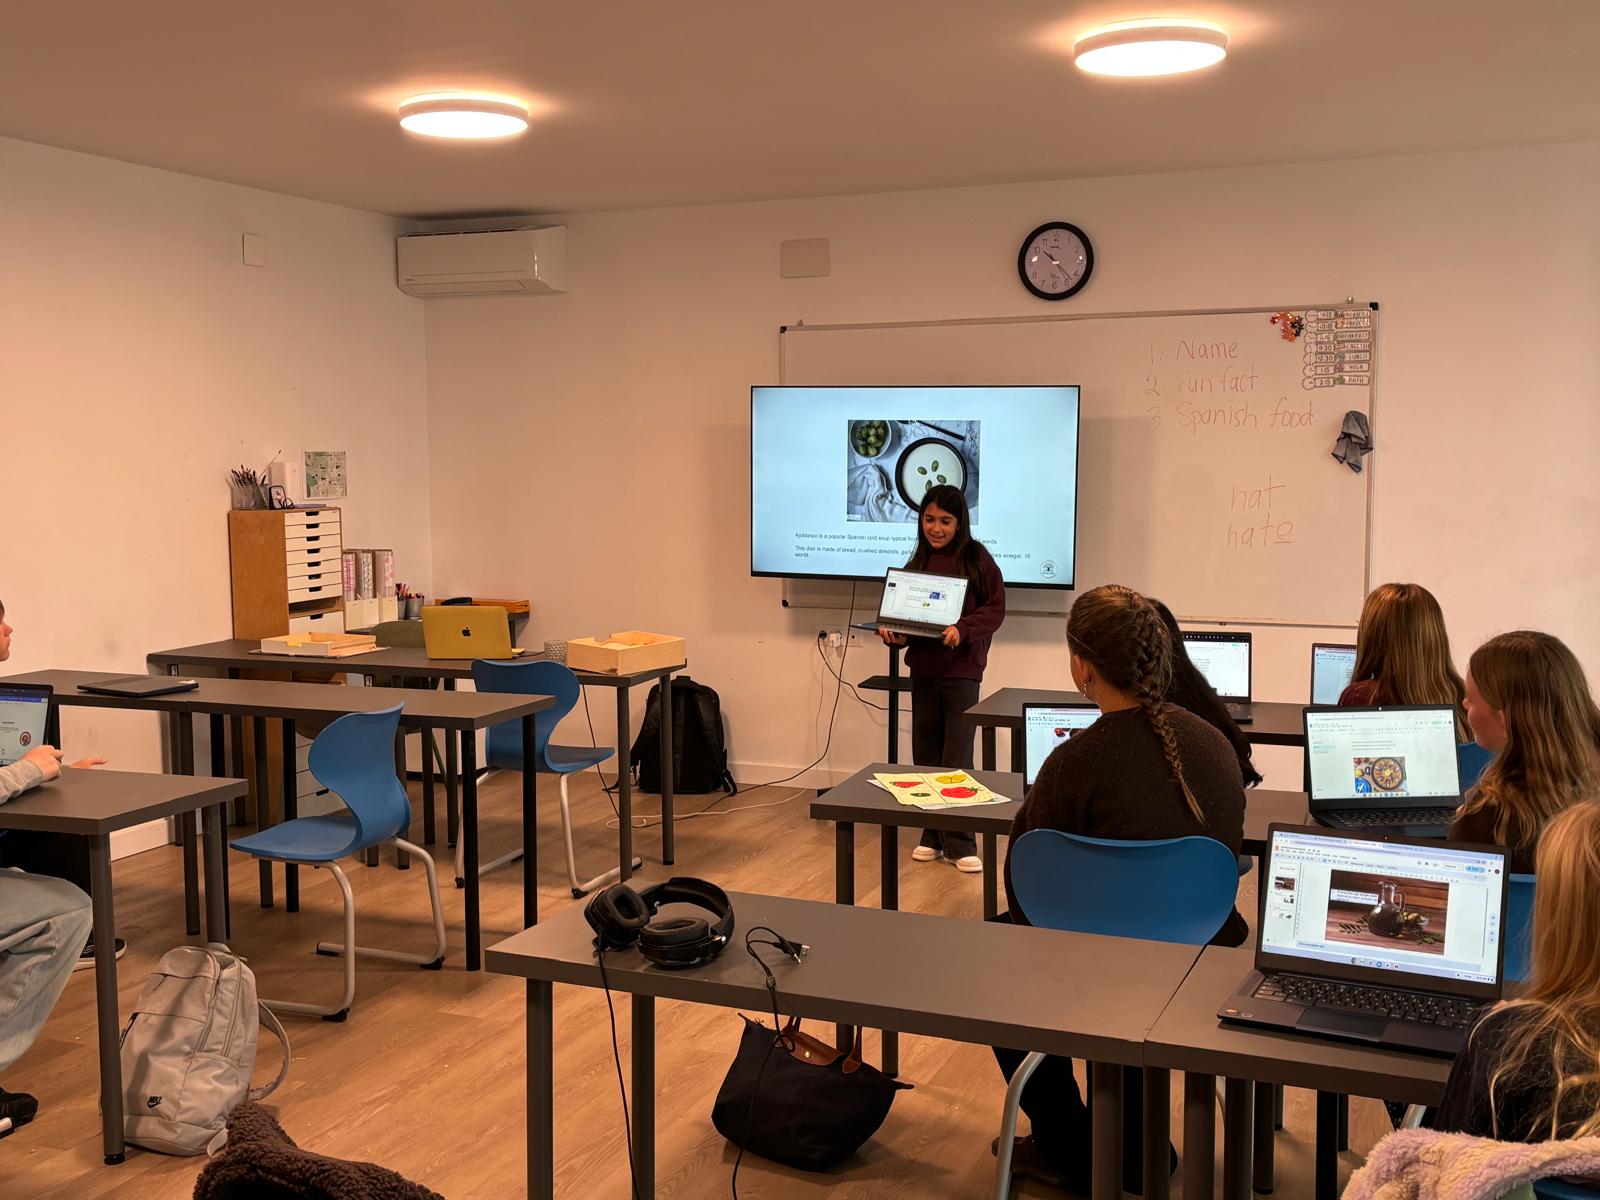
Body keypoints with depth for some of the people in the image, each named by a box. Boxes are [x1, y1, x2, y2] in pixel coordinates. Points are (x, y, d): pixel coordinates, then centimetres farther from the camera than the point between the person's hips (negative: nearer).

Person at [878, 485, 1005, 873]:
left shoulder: (977, 558, -4)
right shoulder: (917, 563, 8)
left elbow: (995, 609, -6)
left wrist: (961, 629, -21)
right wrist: (895, 633, -10)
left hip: (961, 669, -4)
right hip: (924, 667, 5)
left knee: (957, 757, -4)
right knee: (926, 755, 9)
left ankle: (960, 844, 3)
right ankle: (933, 836, 20)